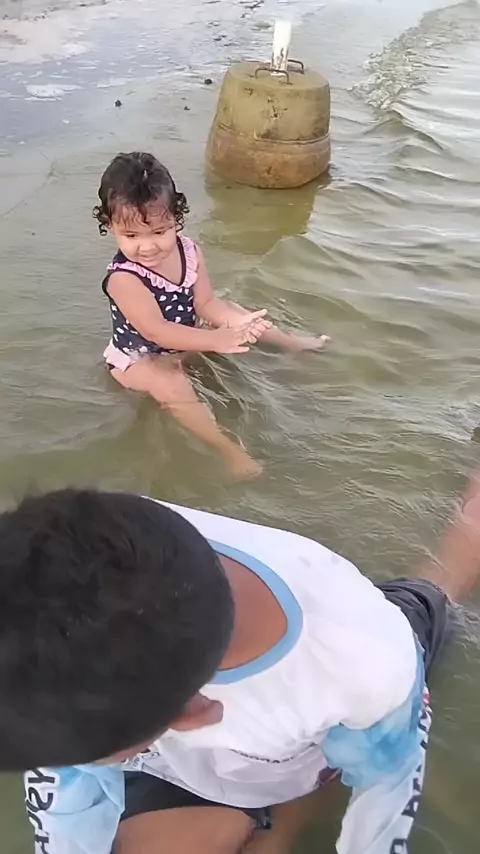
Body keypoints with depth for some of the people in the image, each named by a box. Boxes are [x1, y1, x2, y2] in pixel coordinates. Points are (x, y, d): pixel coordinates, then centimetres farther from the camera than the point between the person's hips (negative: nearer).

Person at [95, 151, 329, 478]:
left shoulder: (188, 250, -13)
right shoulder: (123, 278, -34)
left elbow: (206, 303, -10)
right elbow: (156, 332, -38)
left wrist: (235, 321, -32)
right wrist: (217, 340, -42)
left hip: (183, 335, 7)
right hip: (140, 358, -7)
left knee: (243, 319, 9)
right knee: (174, 388, -36)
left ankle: (290, 342, 32)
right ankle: (230, 449, -35)